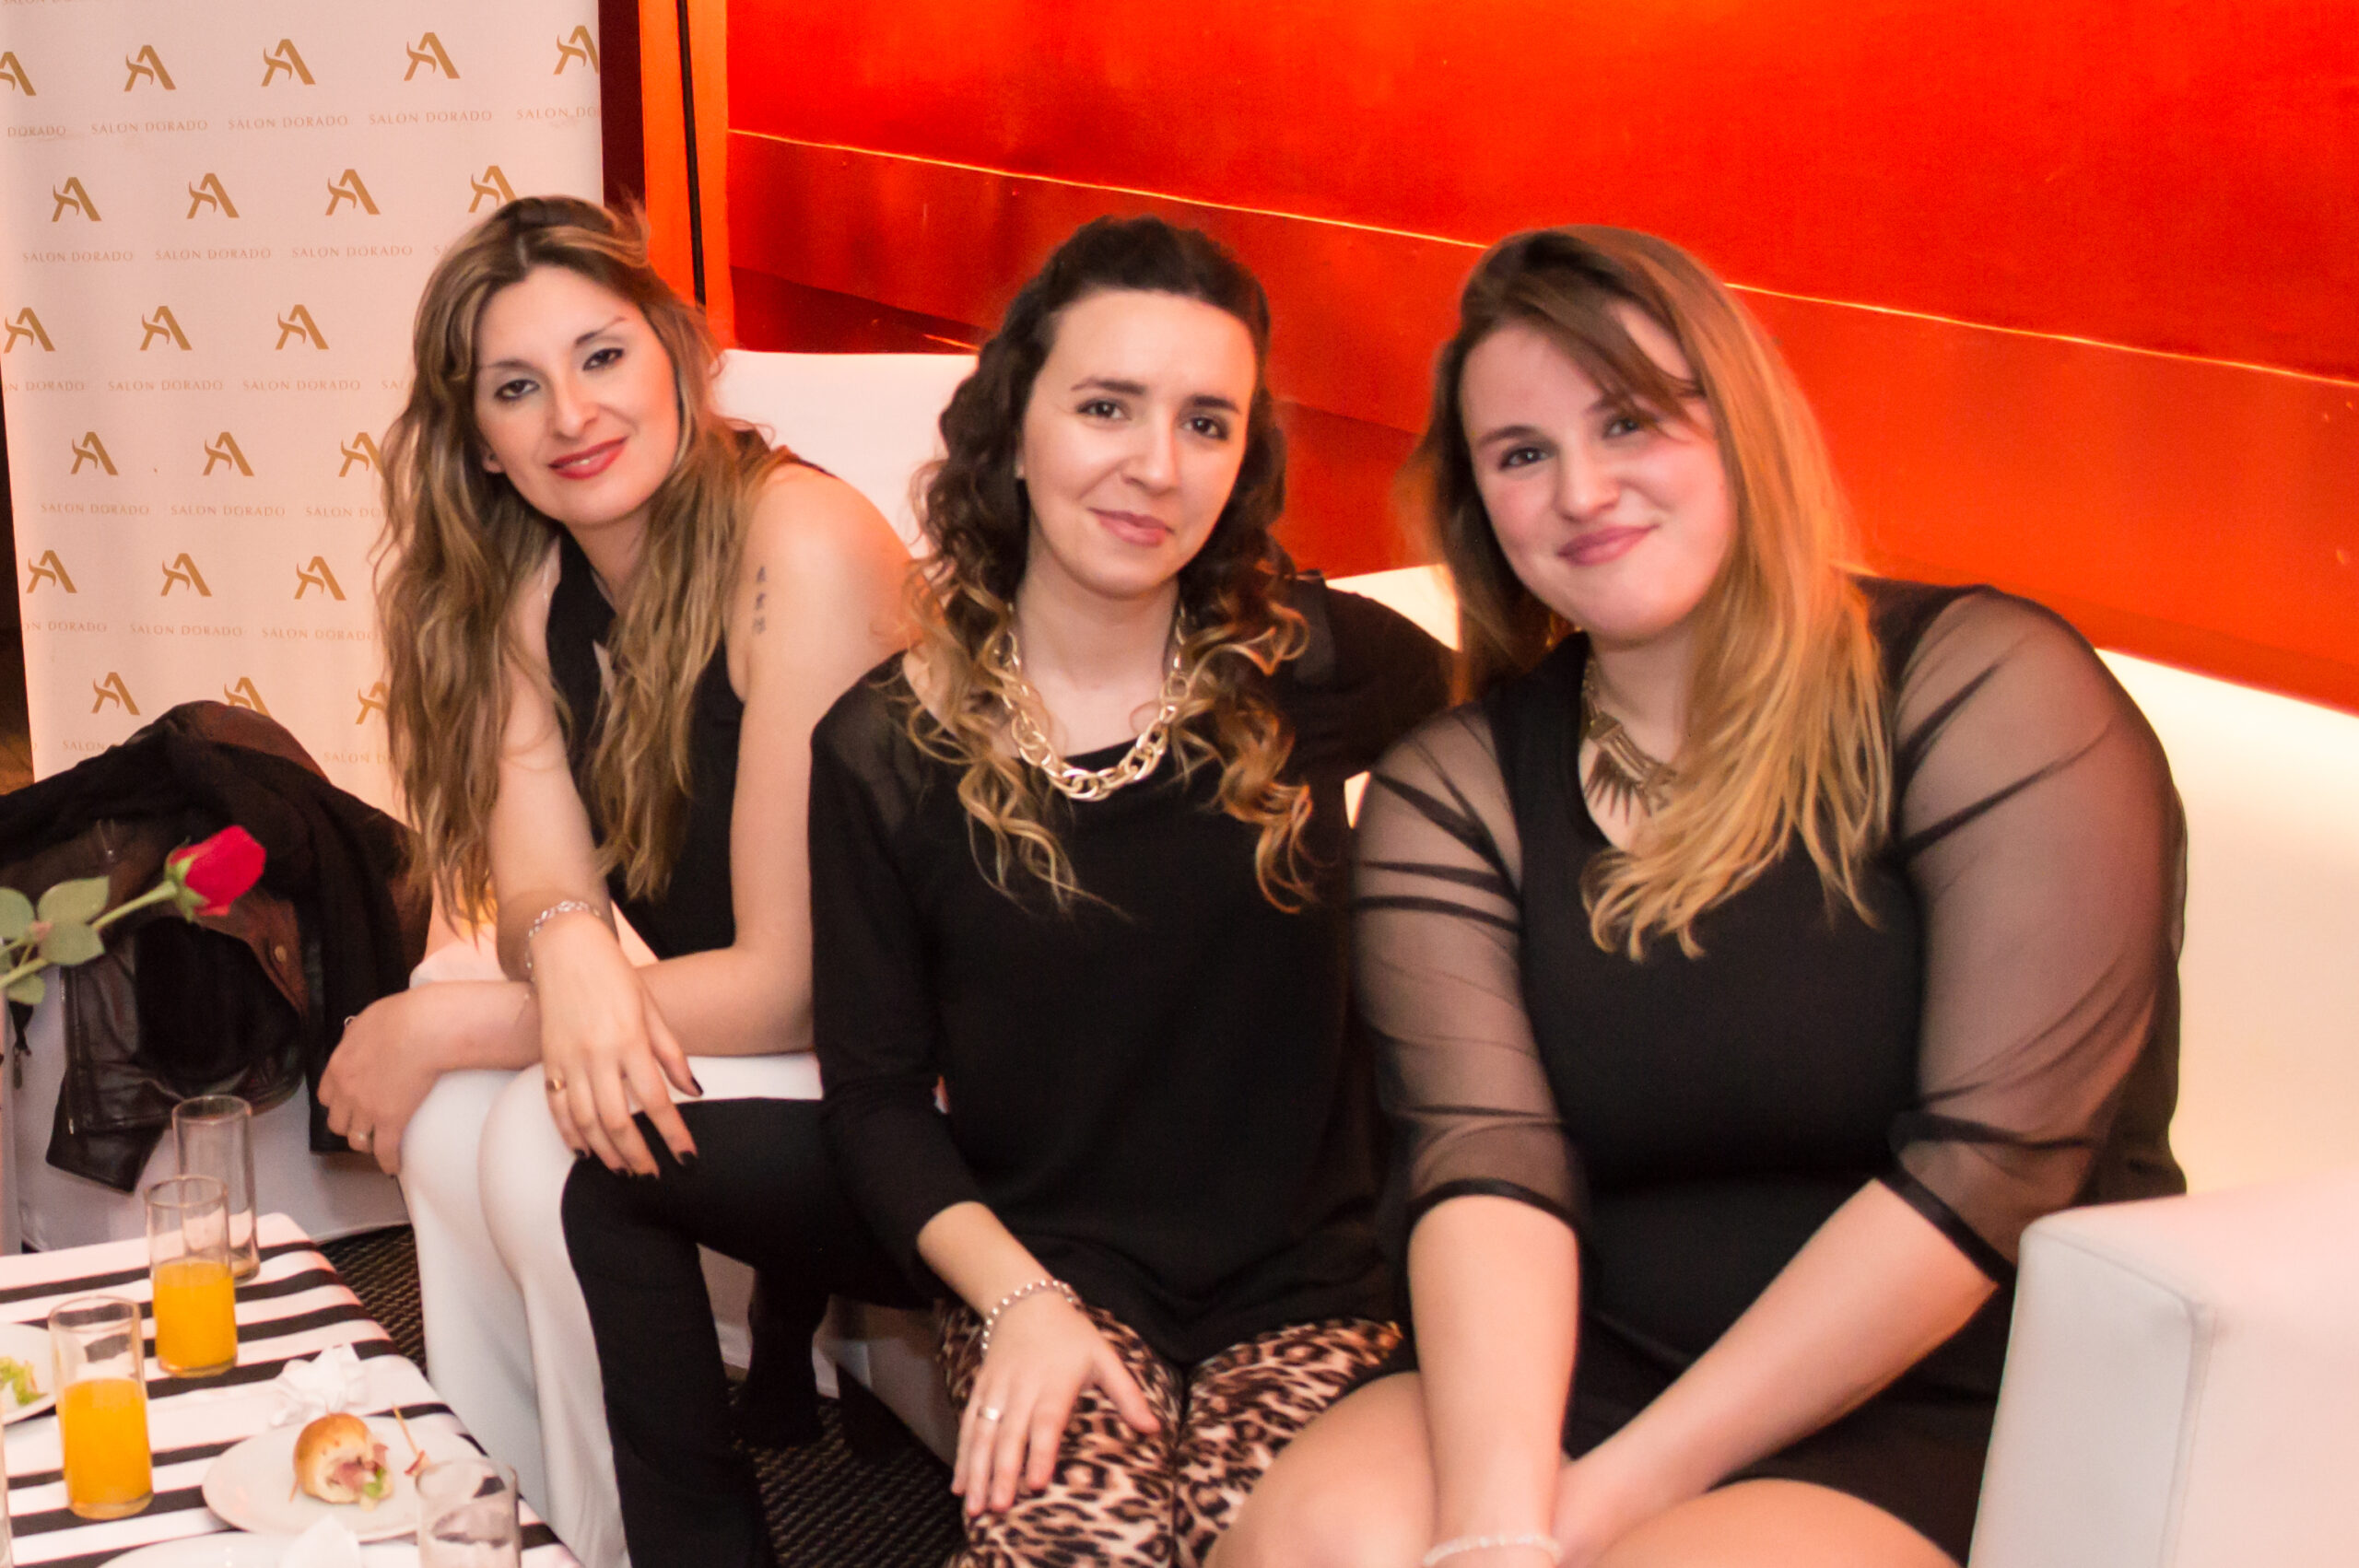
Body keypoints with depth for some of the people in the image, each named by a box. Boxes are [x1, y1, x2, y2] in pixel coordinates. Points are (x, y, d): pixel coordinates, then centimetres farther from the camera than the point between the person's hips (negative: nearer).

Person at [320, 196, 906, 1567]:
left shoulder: (801, 545, -23)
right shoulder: (530, 581, 2)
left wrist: (434, 1027, -18)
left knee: (548, 1150, -23)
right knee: (452, 1120, -11)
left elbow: (791, 981, -23)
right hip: (706, 1044, 7)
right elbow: (542, 885, -7)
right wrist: (566, 945, -33)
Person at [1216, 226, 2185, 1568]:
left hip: (1960, 1411, -3)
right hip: (1588, 1374, 3)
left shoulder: (1985, 693, -6)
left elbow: (1992, 1163, -14)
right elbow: (1488, 1158, -8)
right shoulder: (1451, 789, 5)